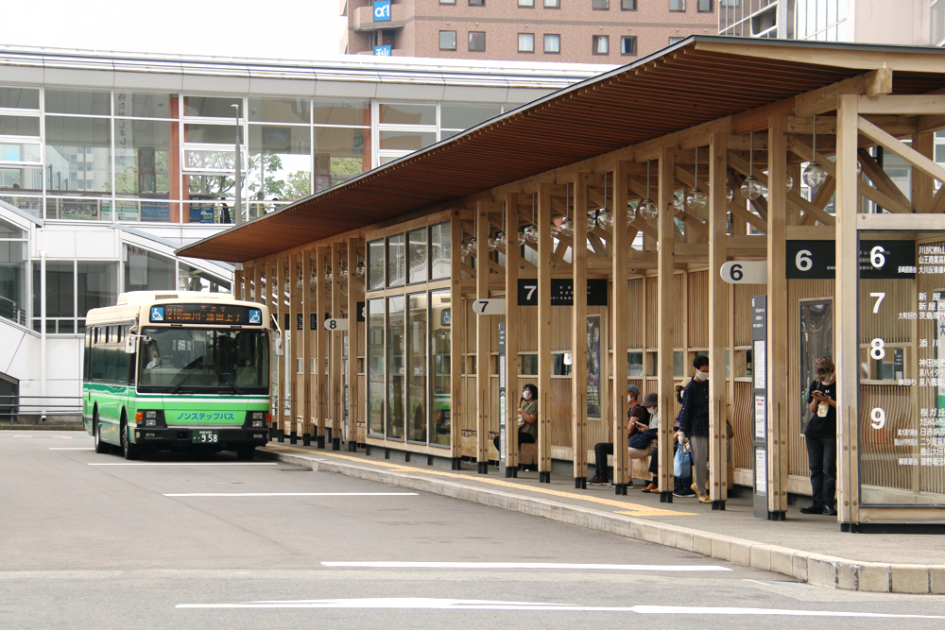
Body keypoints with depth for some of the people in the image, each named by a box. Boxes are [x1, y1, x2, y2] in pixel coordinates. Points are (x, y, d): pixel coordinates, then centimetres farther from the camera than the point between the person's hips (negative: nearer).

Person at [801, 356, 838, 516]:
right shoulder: (815, 384, 12)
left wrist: (828, 400, -17)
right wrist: (816, 400, -5)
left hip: (832, 432, -6)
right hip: (813, 431, 6)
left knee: (829, 469, -8)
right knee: (815, 468, 6)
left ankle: (828, 504, -4)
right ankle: (817, 504, 10)